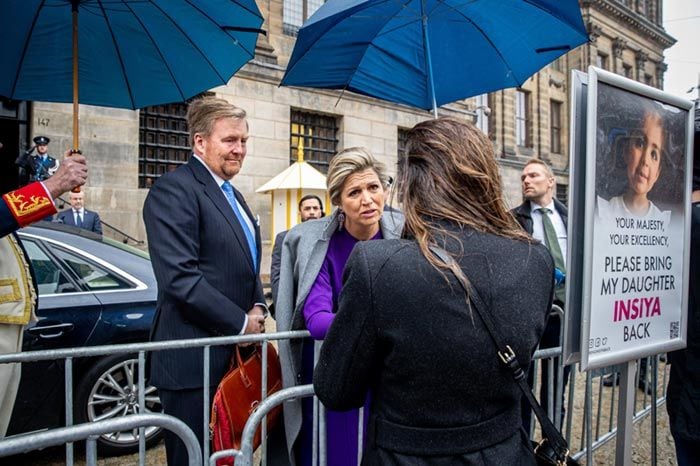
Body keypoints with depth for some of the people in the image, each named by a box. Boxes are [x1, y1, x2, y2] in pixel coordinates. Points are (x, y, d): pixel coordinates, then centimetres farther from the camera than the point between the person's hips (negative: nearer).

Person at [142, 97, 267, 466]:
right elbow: (180, 278, -23)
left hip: (234, 354, 9)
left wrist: (258, 308, 3)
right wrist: (242, 322, -15)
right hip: (195, 363, -9)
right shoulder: (174, 190, -14)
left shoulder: (233, 196, 16)